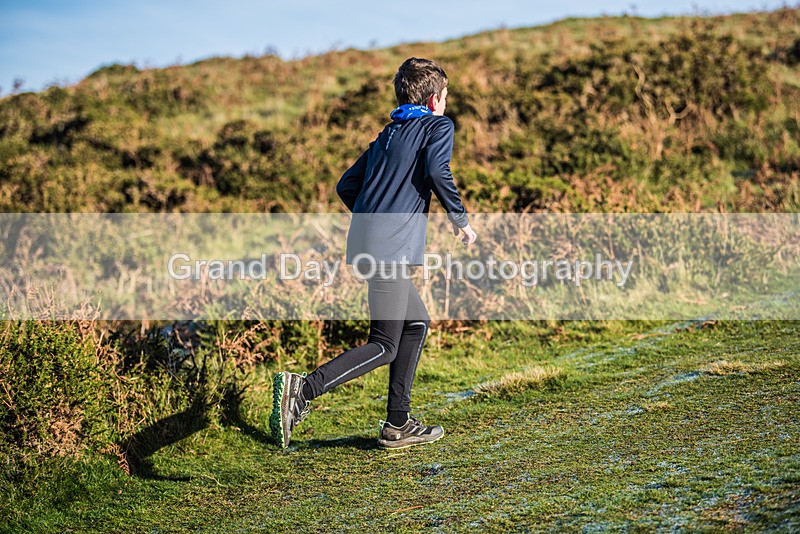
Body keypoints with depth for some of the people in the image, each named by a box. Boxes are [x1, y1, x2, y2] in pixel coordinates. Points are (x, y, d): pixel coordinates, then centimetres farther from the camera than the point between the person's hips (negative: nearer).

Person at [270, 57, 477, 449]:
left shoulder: (388, 134, 23)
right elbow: (436, 171, -16)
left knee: (417, 322, 20)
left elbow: (346, 185, 20)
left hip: (365, 240, 8)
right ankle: (302, 390, -23)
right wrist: (460, 219, -5)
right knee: (385, 347, -7)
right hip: (391, 249, -8)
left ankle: (398, 424, 19)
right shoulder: (438, 126, 4)